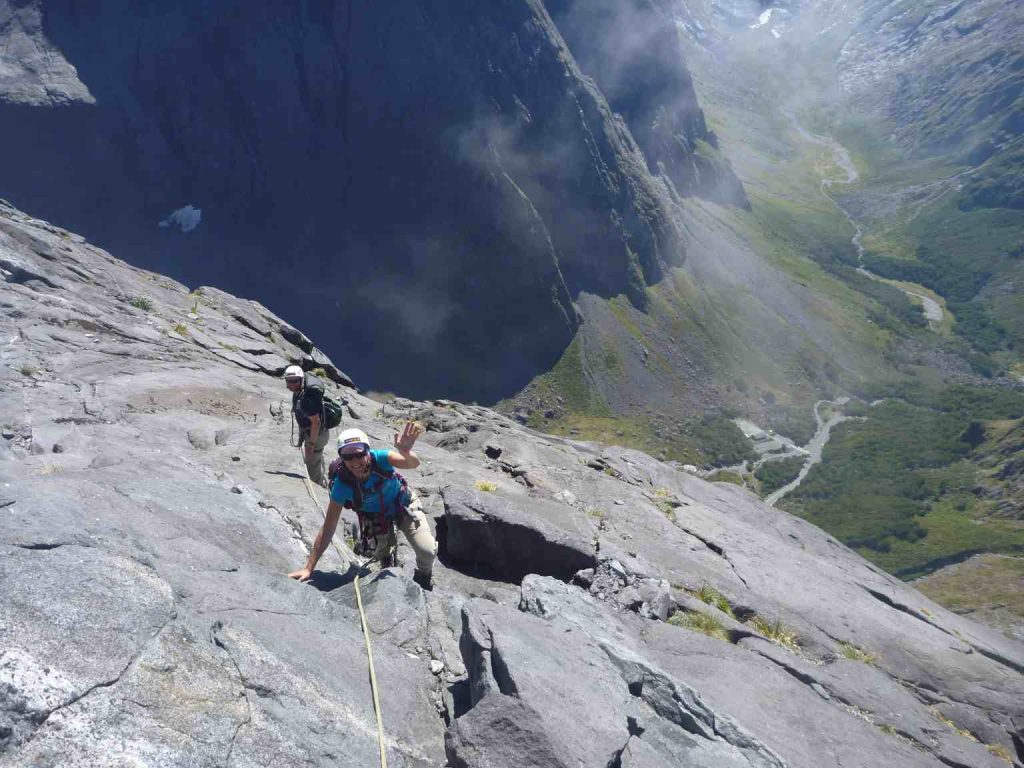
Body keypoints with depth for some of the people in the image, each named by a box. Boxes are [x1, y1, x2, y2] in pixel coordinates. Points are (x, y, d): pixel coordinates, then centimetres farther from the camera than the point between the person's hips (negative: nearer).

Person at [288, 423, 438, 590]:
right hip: (376, 517, 1)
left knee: (428, 551, -12)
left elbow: (413, 464, -51)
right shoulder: (342, 485, -32)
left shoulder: (379, 458, -35)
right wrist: (308, 568, -26)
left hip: (403, 505, -1)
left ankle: (424, 575, 23)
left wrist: (405, 452, -76)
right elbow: (328, 528, -26)